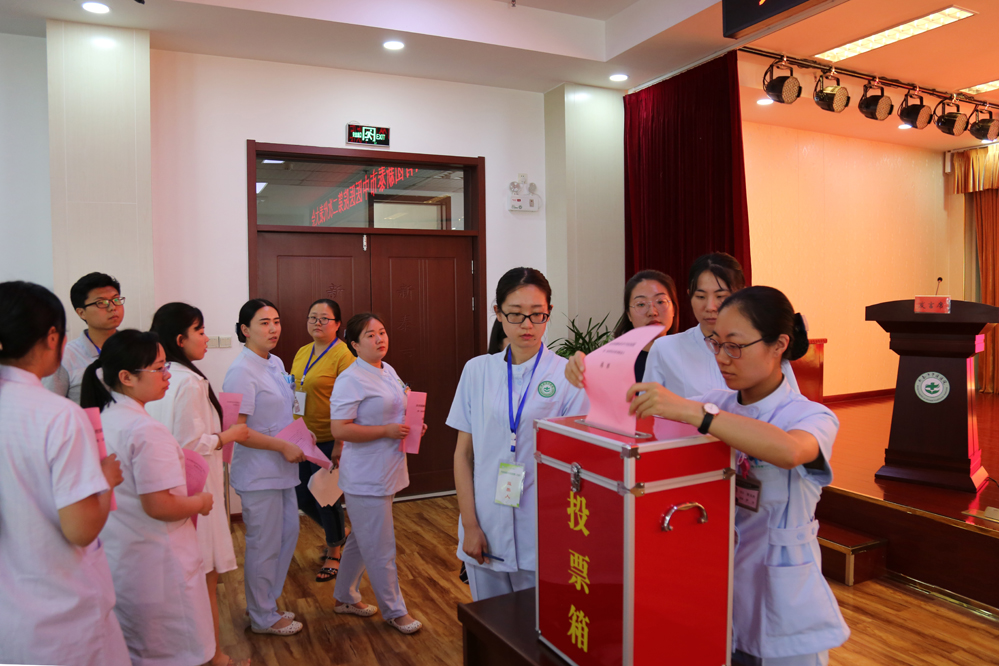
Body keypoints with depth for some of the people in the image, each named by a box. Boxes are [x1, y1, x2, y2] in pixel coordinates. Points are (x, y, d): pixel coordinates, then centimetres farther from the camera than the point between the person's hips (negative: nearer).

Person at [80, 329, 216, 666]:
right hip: (155, 566, -9)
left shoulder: (102, 420, 3)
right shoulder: (147, 430, -25)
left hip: (115, 559, 9)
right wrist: (201, 502, -9)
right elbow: (160, 506, -26)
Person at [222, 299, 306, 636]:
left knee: (288, 534, 17)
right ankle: (263, 618, 24)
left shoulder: (276, 363, 9)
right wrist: (283, 446, -21)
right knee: (264, 545, 5)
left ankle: (266, 603, 35)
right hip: (259, 473, -9)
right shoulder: (242, 372, -19)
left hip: (281, 469, 9)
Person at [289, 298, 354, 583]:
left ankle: (334, 555, 27)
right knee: (302, 496, 16)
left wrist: (340, 443, -22)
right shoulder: (302, 353, 10)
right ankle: (340, 533, 41)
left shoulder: (342, 355, -15)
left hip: (327, 440, -8)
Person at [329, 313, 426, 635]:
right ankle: (394, 610, 19)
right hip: (366, 477, -9)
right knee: (380, 547, 3)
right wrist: (387, 430, -23)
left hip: (386, 472, 9)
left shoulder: (388, 372, 10)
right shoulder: (351, 380, -18)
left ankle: (345, 597, 38)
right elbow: (339, 429, -23)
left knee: (361, 539, 21)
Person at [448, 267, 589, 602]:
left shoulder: (567, 375, -6)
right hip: (486, 530, 2)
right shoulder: (477, 371, 2)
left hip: (542, 536, -2)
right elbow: (464, 453, 4)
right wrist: (470, 525, 0)